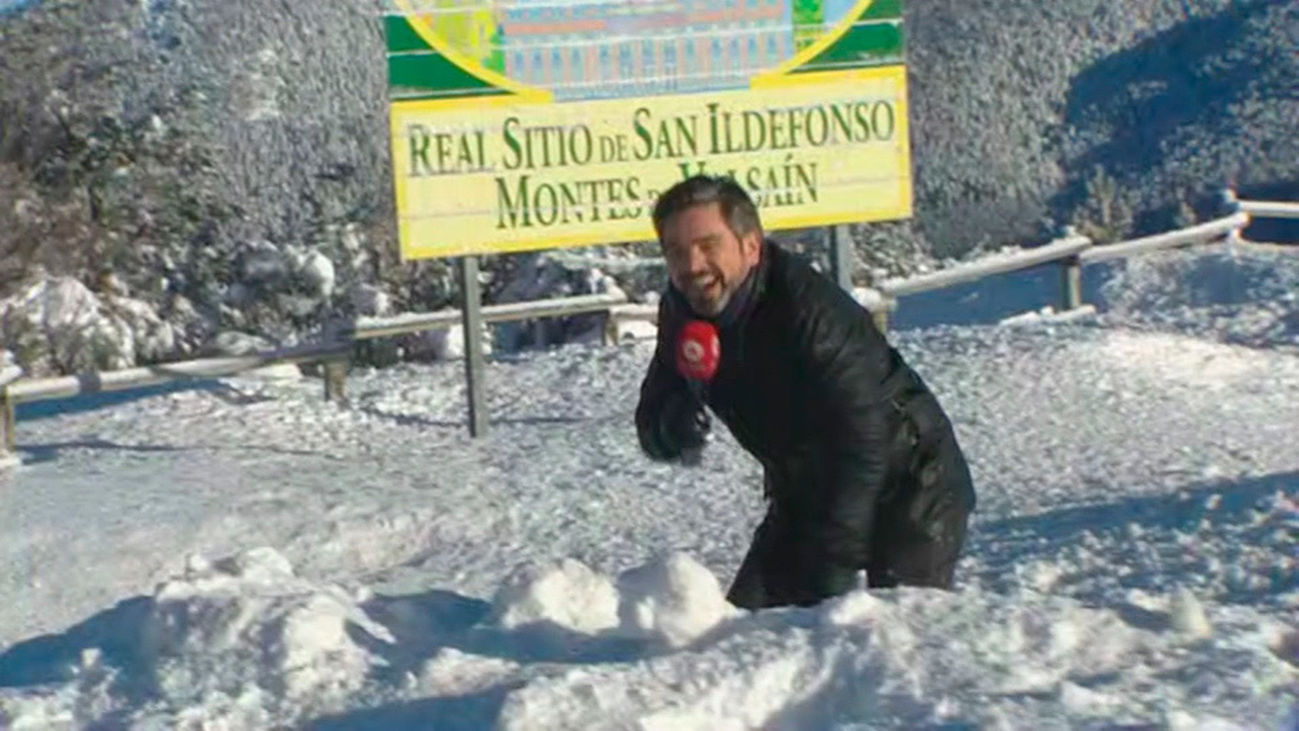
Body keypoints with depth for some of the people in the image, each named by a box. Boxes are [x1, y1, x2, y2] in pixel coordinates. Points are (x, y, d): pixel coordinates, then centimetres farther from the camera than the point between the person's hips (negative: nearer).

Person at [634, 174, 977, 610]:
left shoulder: (813, 313, -31)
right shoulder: (682, 310, -9)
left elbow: (861, 443, -32)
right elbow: (653, 420, -3)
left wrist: (836, 562, -34)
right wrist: (671, 428, -29)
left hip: (910, 487, -7)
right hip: (804, 496, 7)